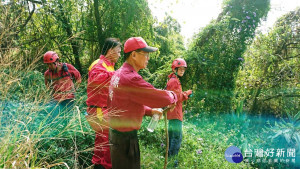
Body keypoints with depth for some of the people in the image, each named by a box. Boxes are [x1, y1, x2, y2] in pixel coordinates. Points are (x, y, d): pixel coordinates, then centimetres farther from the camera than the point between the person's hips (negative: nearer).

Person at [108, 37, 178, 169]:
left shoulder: (119, 74, 7)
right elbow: (162, 98, -25)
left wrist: (150, 111, 7)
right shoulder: (130, 78, -26)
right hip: (125, 138, -10)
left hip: (115, 132, 10)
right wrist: (173, 96, -4)